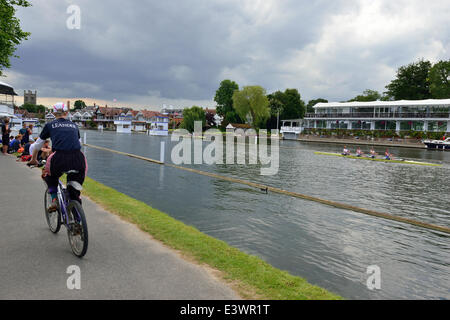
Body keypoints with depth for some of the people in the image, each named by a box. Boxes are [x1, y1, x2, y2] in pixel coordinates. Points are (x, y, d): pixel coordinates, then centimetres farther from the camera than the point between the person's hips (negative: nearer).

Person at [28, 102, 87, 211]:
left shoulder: (50, 125, 18)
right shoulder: (74, 126, 23)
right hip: (77, 159, 1)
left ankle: (54, 199, 13)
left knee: (50, 177, 29)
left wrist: (33, 160, 44)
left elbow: (37, 145, 27)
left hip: (59, 158, -1)